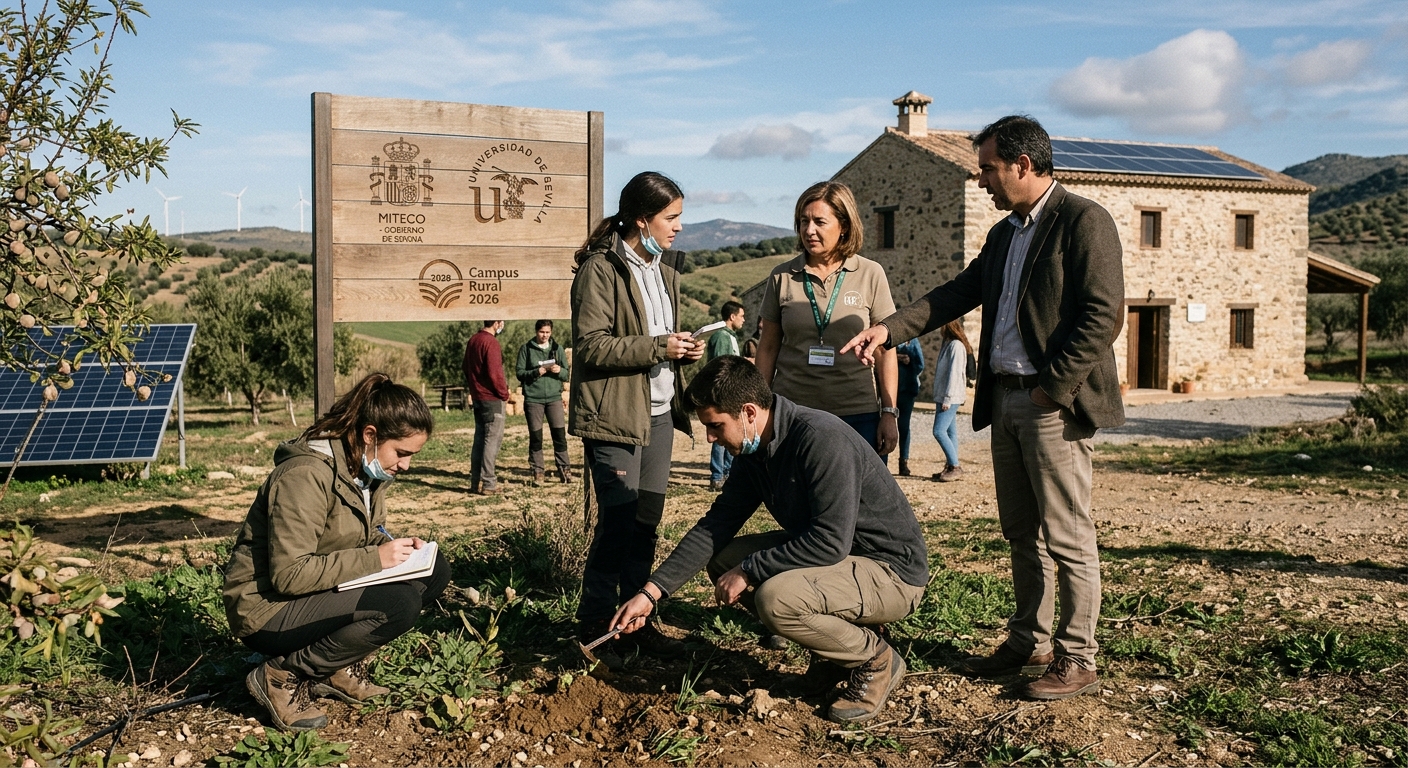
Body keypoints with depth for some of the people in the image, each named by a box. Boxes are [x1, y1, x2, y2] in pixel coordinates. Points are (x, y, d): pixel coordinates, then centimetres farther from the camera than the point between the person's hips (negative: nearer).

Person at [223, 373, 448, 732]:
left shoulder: (367, 469, 2)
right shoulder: (306, 474, -25)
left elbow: (369, 534, 14)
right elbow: (289, 575, -28)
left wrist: (397, 547, -9)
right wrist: (375, 558, -28)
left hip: (322, 593, 9)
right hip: (268, 610, -9)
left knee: (434, 572, -4)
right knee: (400, 604, -28)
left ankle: (337, 667, 1)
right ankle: (282, 676, -11)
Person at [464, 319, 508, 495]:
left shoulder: (472, 341, 12)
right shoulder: (491, 343, -16)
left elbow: (467, 368, 19)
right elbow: (495, 373, -20)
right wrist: (504, 394, -8)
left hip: (477, 397, 9)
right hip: (492, 398, -9)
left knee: (479, 439, 12)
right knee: (493, 439, -5)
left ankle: (475, 481, 14)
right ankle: (488, 483, -6)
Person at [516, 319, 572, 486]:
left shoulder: (557, 348, 9)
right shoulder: (526, 348, 3)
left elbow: (568, 375, 8)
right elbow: (520, 373, -1)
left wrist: (560, 370, -13)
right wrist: (536, 372, -18)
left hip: (554, 397, 1)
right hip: (533, 398, -1)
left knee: (560, 434, -2)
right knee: (535, 436, 2)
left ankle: (564, 469, 7)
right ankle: (538, 471, 9)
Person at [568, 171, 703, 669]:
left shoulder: (664, 270, 17)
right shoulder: (601, 269, -9)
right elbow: (591, 344, -16)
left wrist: (683, 350, 6)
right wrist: (657, 347, -19)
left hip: (659, 413, 8)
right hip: (614, 415, -8)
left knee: (648, 520, 10)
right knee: (618, 522, -5)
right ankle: (596, 628, 8)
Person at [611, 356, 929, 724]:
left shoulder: (821, 439, -27)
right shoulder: (754, 452, 1)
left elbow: (830, 542, -30)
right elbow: (715, 526, 3)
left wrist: (748, 570, -20)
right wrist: (651, 592, -3)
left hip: (892, 571, -9)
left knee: (775, 599, -31)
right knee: (722, 561, 3)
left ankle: (875, 659, -3)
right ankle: (839, 641, 11)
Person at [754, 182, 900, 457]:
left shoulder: (870, 275, 2)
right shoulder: (782, 277, 5)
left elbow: (885, 350, 4)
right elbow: (768, 347, 10)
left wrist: (889, 413, 0)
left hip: (857, 415, -1)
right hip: (790, 413, 1)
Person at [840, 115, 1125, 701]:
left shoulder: (1084, 222, -10)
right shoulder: (1004, 234, 17)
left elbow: (1103, 314, -17)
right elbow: (959, 293, 15)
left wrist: (1051, 390, -17)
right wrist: (890, 329, 2)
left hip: (1055, 404, -8)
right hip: (1005, 399, 9)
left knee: (1066, 537, -1)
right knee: (1022, 533, 14)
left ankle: (1076, 659, 11)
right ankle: (1028, 644, 26)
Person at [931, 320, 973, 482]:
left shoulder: (956, 346, -12)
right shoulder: (947, 344, 17)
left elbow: (954, 373, -18)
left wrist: (948, 398, -20)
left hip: (951, 398, -10)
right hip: (943, 397, 10)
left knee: (939, 431, -14)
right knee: (950, 432, 9)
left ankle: (955, 467, -8)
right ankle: (951, 467, 12)